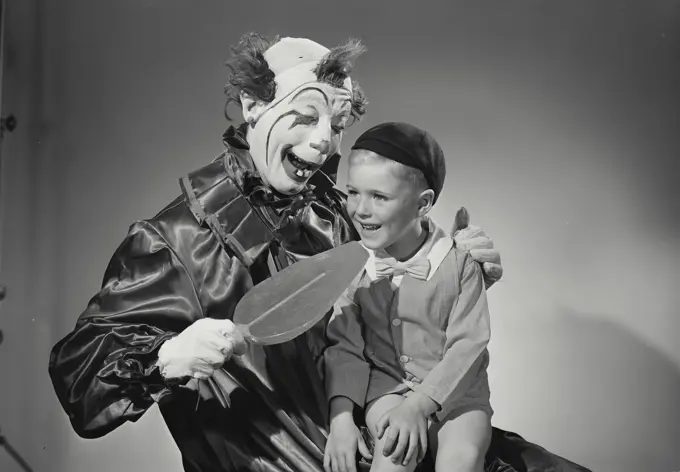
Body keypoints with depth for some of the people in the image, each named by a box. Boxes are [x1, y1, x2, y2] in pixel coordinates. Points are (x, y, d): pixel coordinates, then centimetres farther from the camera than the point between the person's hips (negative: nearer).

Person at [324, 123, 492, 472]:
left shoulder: (458, 262, -11)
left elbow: (467, 345, -12)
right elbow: (344, 345, -2)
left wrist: (419, 405, -23)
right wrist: (341, 416, -14)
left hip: (455, 390, 0)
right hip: (388, 384, 1)